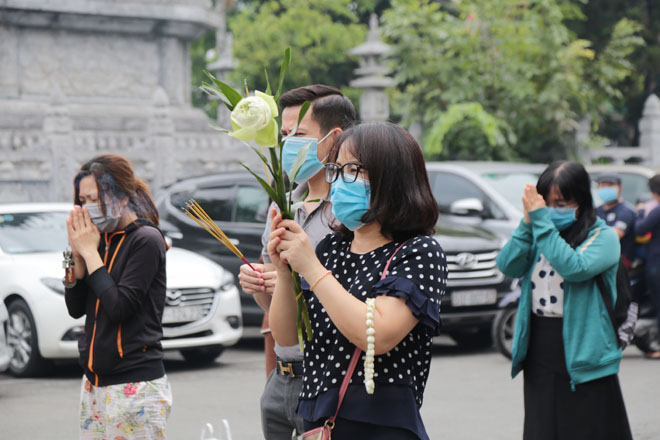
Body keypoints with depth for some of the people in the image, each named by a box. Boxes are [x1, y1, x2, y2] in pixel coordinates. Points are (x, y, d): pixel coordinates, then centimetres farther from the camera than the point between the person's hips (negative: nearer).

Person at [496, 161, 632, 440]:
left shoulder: (603, 237, -6)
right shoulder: (538, 236, 10)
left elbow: (573, 267, -24)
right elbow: (508, 266, -4)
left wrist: (541, 221, -21)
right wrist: (528, 223, -12)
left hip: (584, 358, -5)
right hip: (539, 360, 5)